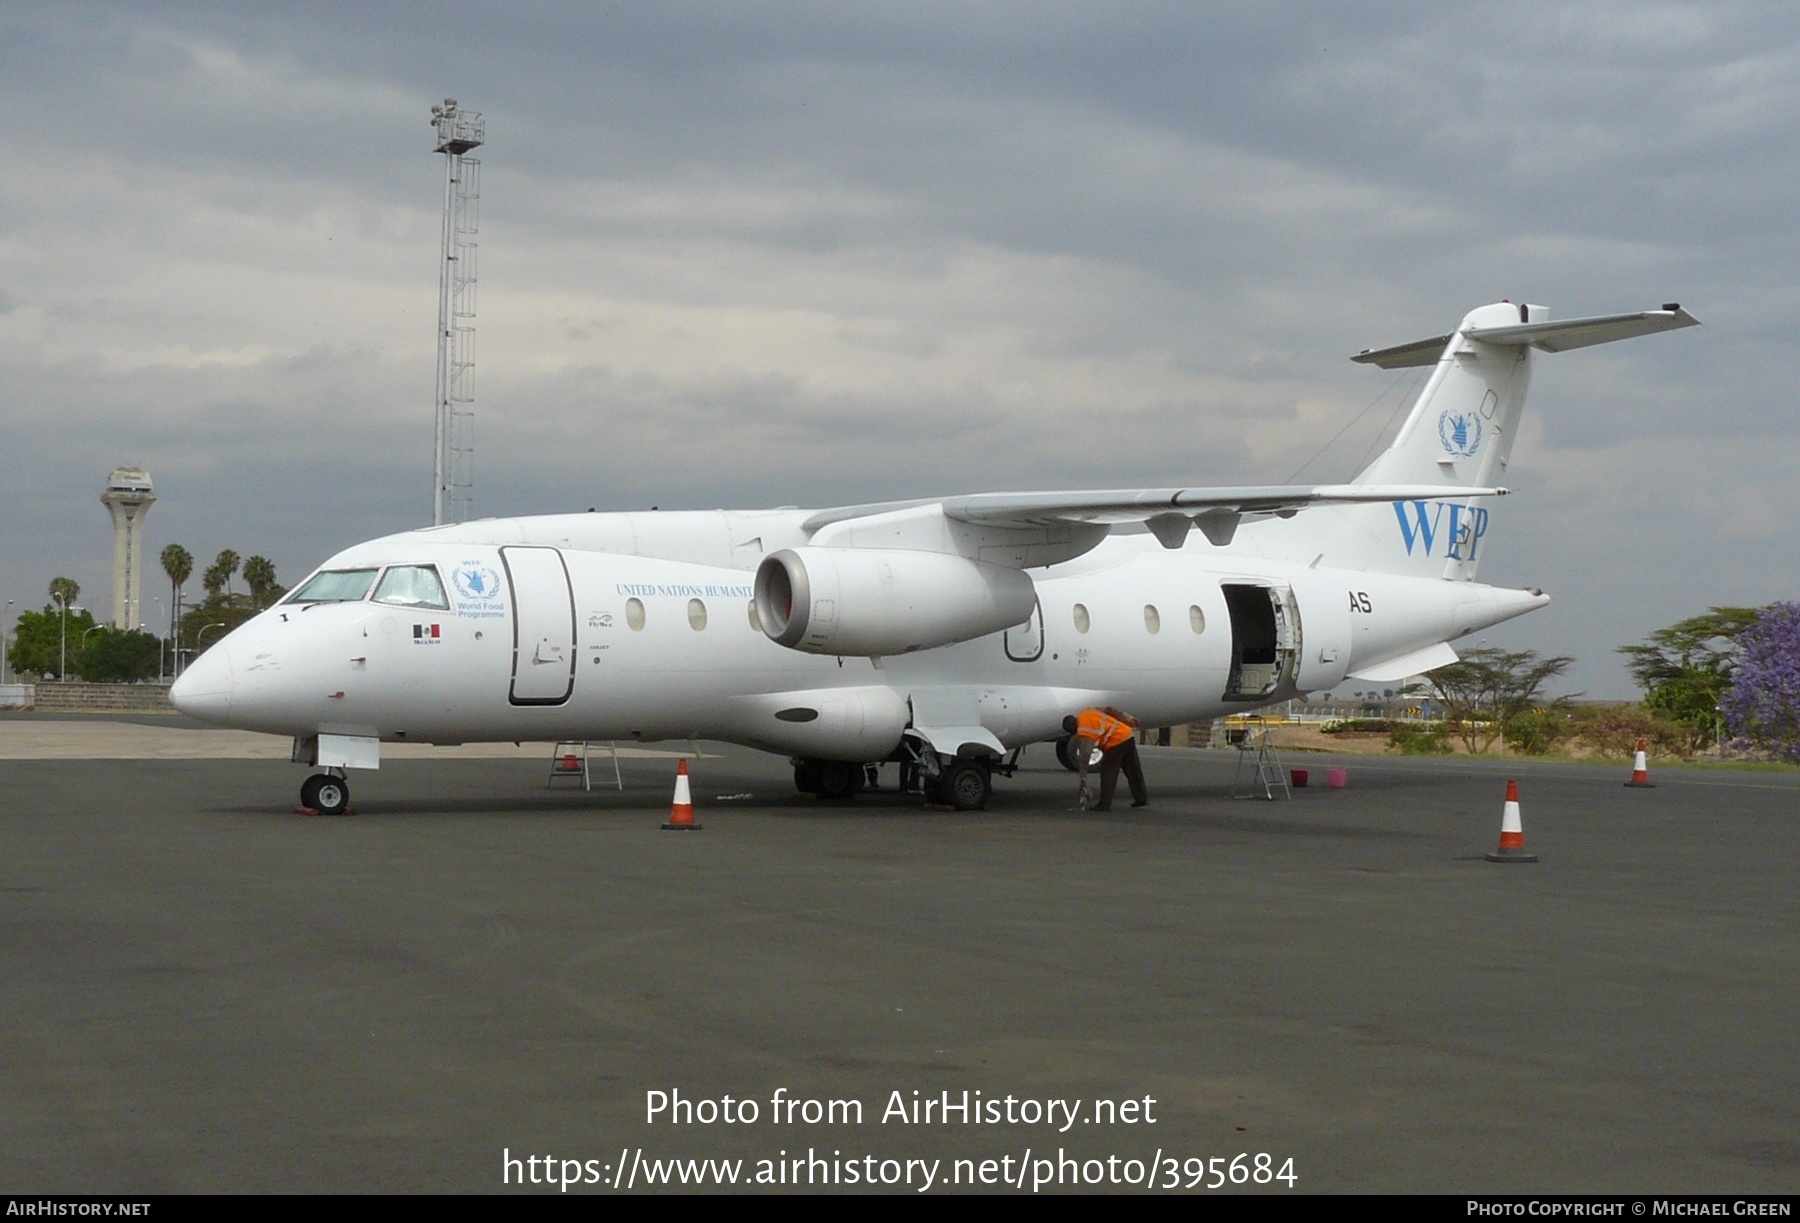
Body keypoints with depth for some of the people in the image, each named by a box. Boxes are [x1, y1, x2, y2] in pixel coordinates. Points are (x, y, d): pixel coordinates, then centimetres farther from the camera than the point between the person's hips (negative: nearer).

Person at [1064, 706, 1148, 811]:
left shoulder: (1084, 731, -14)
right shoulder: (1086, 712, 10)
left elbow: (1084, 755, -19)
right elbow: (1109, 709, 15)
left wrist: (1083, 781, -19)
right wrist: (1129, 719, 21)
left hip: (1117, 742, -9)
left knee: (1108, 773, -2)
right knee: (1133, 770, 18)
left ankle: (1105, 804, -2)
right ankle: (1142, 797, 28)